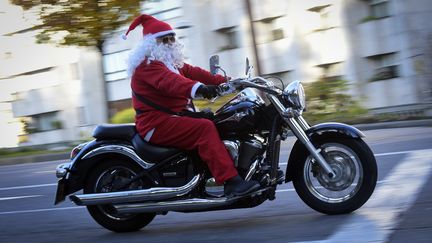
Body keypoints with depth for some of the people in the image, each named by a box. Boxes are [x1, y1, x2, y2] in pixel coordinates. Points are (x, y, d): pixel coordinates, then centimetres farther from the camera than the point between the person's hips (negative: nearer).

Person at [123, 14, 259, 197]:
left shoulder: (173, 62, 23)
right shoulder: (147, 65, -11)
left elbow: (193, 72, 13)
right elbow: (168, 81, -30)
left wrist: (225, 81, 1)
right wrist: (199, 88, -48)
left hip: (174, 118, 10)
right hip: (157, 124, -10)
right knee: (205, 127, -28)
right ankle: (231, 182, -36)